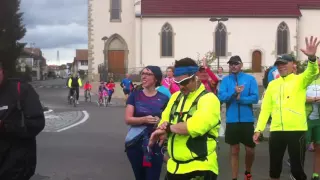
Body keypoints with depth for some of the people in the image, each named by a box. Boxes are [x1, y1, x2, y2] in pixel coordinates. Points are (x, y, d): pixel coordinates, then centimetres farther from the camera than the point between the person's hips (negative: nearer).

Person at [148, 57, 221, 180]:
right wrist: (164, 130, -10)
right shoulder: (175, 96, 12)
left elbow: (196, 126, -27)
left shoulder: (208, 99, -12)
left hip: (200, 168, -7)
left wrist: (168, 127, -16)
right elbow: (164, 120, 14)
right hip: (174, 166, 7)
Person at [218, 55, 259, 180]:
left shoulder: (250, 79, -1)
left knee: (250, 150, 7)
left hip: (247, 120, 0)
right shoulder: (225, 80, 2)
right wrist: (234, 93, -26)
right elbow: (221, 97, -10)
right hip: (231, 120, 1)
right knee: (234, 150, 8)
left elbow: (255, 98, -8)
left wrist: (240, 98, -18)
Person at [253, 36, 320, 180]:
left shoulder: (300, 80, 2)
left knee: (297, 167, 1)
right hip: (276, 130, 4)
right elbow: (265, 108, 10)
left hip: (297, 130, -4)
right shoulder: (272, 84, 12)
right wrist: (259, 129, 2)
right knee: (274, 166, 12)